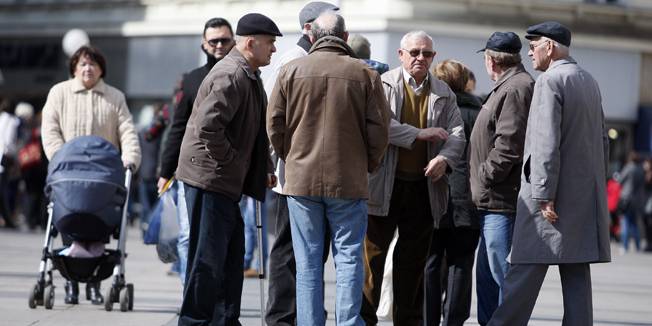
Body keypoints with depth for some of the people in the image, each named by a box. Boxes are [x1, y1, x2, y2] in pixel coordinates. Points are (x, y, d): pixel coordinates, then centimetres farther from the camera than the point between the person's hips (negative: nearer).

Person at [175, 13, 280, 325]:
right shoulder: (230, 77, -18)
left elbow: (255, 131, 27)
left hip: (225, 181, 11)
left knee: (232, 256, 14)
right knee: (208, 256, -6)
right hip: (209, 176, -11)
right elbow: (208, 126, -28)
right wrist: (229, 159, -18)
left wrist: (263, 169, 17)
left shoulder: (248, 76, 16)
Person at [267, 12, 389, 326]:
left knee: (308, 262, 6)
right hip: (349, 182, -1)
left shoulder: (291, 70, 0)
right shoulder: (365, 74, -2)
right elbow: (379, 129, -1)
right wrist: (368, 165, 14)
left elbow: (275, 124, 3)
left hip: (301, 179, 1)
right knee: (348, 258, 4)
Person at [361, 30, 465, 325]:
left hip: (424, 187, 4)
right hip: (384, 185, -3)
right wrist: (420, 135, -17)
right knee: (372, 254, -2)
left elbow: (456, 134, 5)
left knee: (414, 259, 8)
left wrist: (445, 159, -16)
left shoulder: (444, 94, 12)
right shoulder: (384, 85, 0)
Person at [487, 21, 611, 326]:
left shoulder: (550, 81, -11)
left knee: (526, 269, -6)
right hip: (585, 194, 8)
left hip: (551, 192, -8)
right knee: (576, 272, 5)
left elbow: (547, 143, -18)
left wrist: (544, 195, -19)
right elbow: (602, 140, 19)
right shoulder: (589, 82, 15)